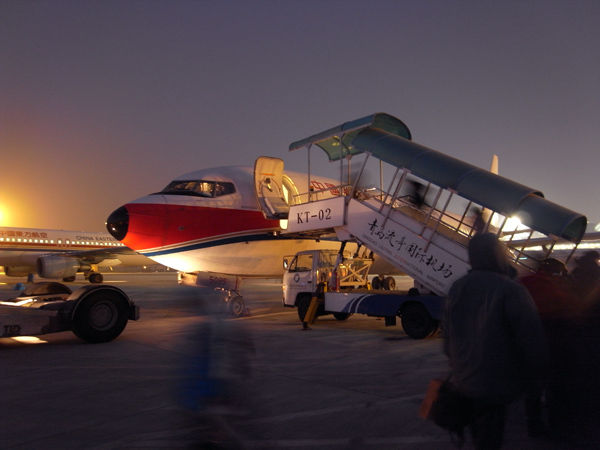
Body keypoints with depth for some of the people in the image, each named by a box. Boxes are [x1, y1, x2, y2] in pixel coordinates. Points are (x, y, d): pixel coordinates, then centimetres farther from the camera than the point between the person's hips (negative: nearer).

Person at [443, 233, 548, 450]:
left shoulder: (457, 288, 3)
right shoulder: (510, 290, -20)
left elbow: (447, 334, 10)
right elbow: (531, 337, -15)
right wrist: (539, 370, 2)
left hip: (463, 380, 6)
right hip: (496, 382, -6)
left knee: (479, 431, 24)